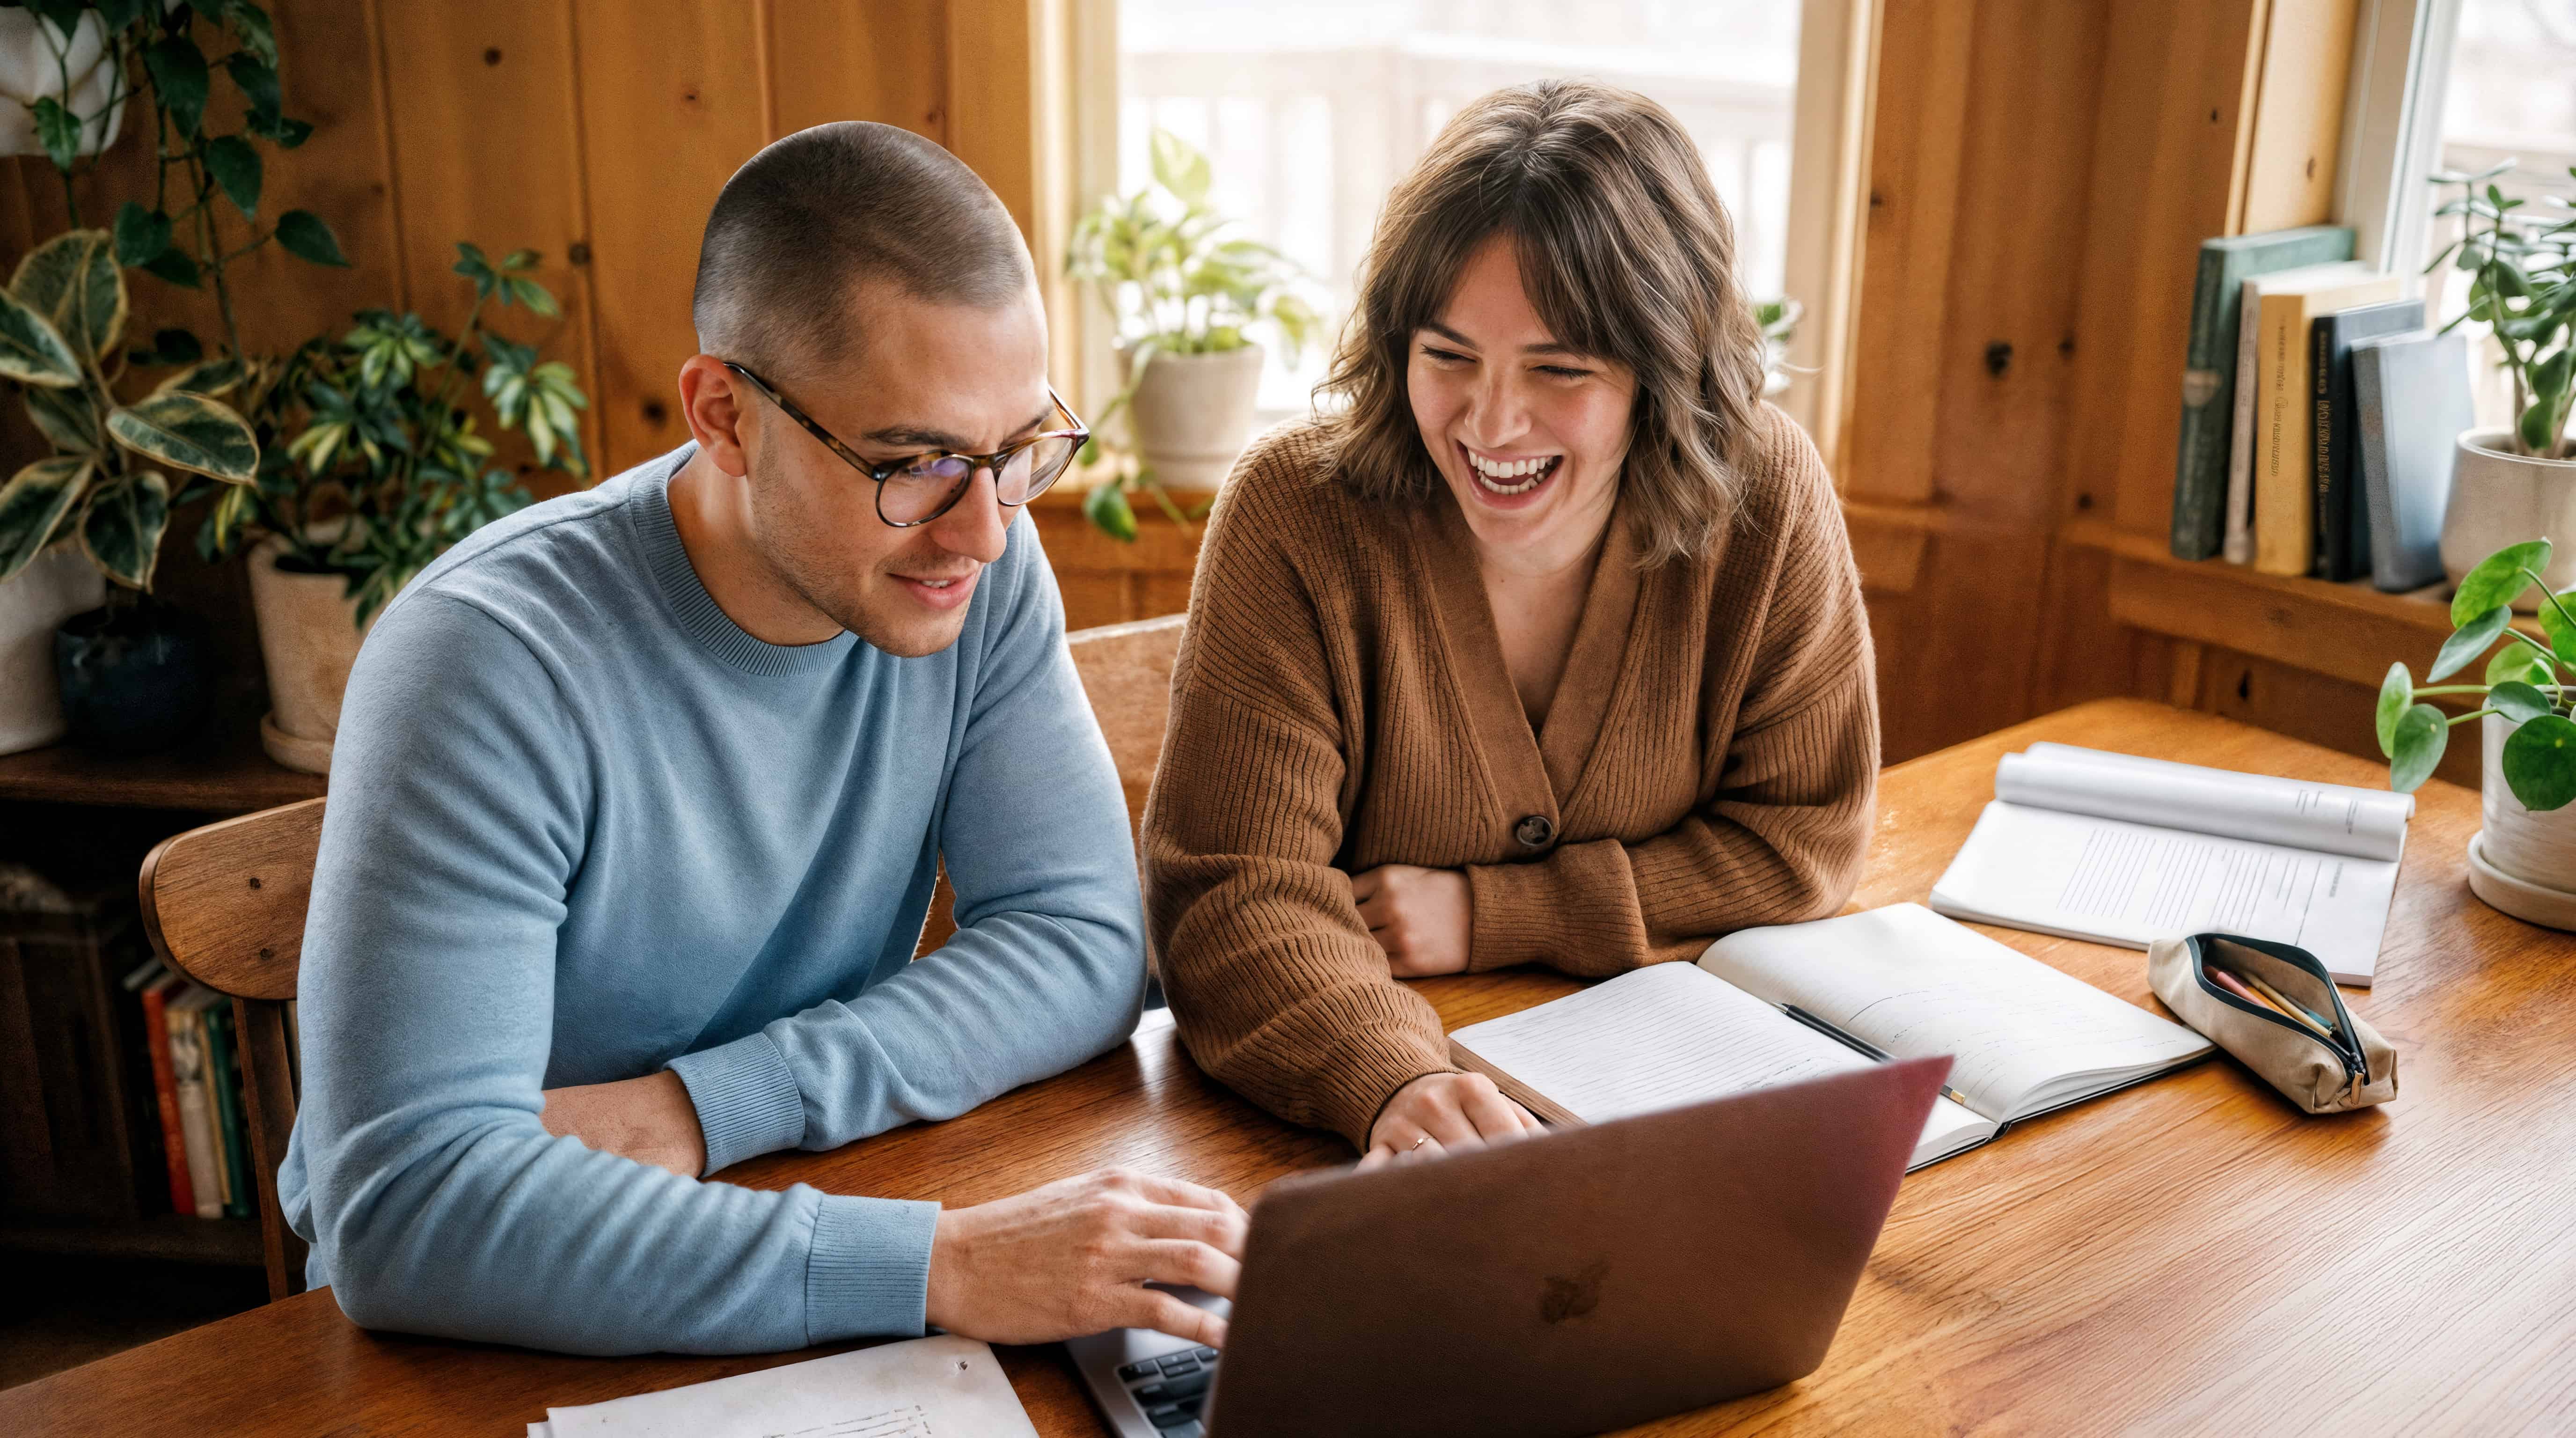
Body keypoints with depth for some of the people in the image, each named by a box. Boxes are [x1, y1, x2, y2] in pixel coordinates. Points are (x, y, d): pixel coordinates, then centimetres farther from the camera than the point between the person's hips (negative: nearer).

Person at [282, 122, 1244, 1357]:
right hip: (498, 1327, -2)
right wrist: (936, 1264, -36)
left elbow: (1086, 943, -10)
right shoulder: (495, 658, -24)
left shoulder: (979, 571, -9)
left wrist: (703, 1106, -21)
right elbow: (405, 1207, -30)